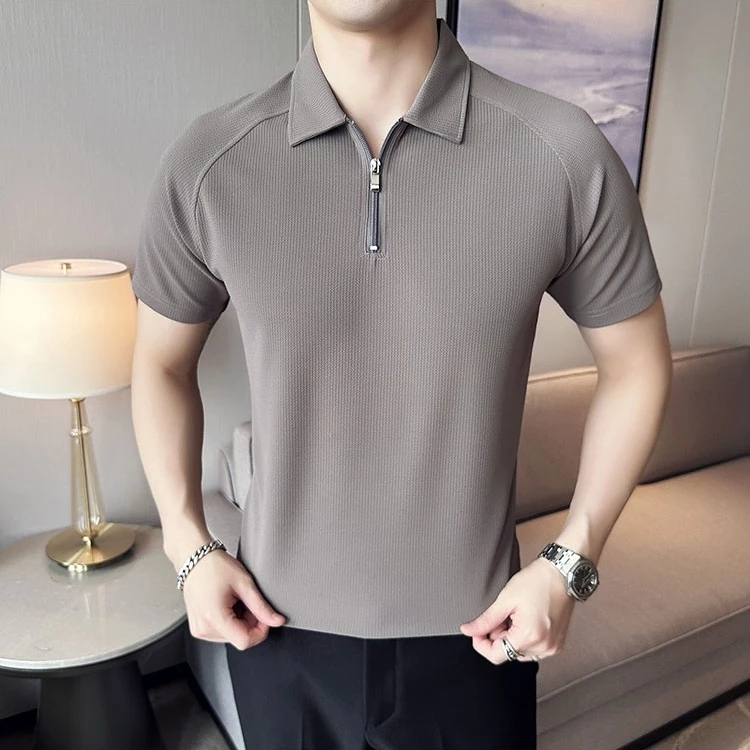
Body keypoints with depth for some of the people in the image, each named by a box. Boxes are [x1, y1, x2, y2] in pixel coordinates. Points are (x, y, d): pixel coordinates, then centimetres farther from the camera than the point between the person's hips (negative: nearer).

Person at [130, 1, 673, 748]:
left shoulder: (564, 155, -14)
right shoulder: (205, 164, -10)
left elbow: (636, 363, -1)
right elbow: (160, 362, 5)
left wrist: (570, 562, -6)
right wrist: (189, 549, -3)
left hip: (471, 637, -1)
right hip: (279, 631, 2)